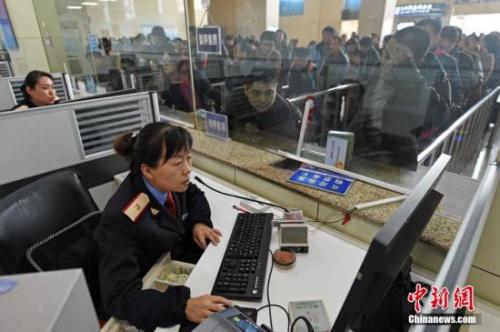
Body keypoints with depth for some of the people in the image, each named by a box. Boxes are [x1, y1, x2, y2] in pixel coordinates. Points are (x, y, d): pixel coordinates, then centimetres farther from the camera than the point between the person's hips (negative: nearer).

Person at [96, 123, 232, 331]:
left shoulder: (168, 182, -16)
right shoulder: (121, 218, -34)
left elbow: (194, 194, 7)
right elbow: (119, 297, -35)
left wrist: (198, 222, -12)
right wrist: (183, 306, -48)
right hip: (152, 297, -6)